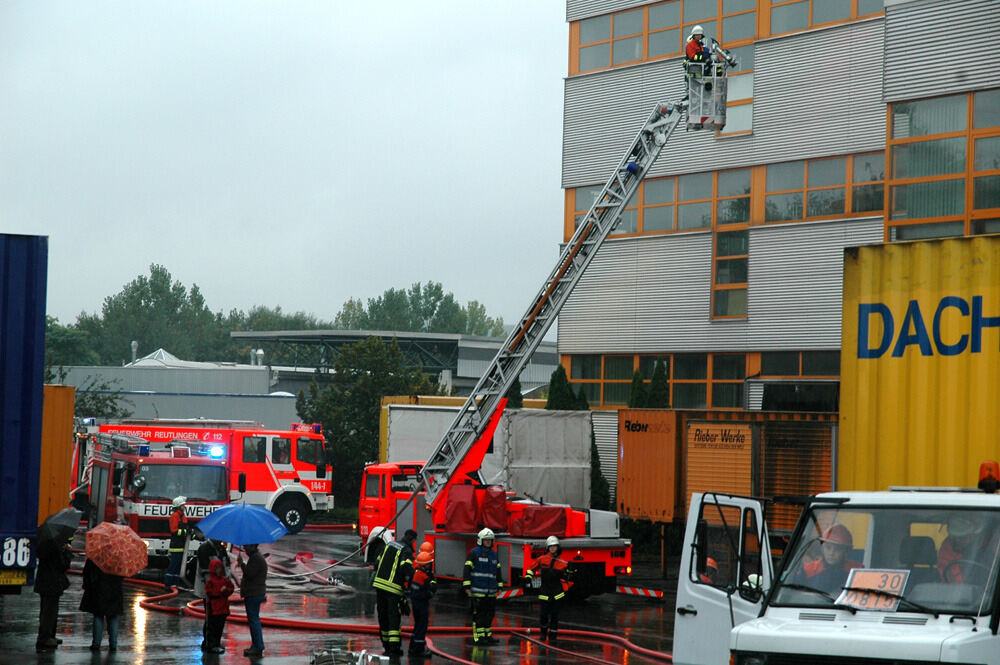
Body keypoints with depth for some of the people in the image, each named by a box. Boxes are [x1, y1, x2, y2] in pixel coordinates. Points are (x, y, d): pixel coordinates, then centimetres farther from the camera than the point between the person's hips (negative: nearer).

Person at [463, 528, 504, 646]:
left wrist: (499, 585, 19)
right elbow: (467, 569, -7)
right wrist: (467, 586, -12)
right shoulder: (474, 553, -4)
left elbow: (498, 571, 23)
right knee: (478, 614, -5)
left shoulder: (494, 554, 15)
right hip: (478, 590, -6)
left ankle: (487, 636, 16)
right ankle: (479, 637, -3)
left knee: (490, 613, 8)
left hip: (491, 591, 6)